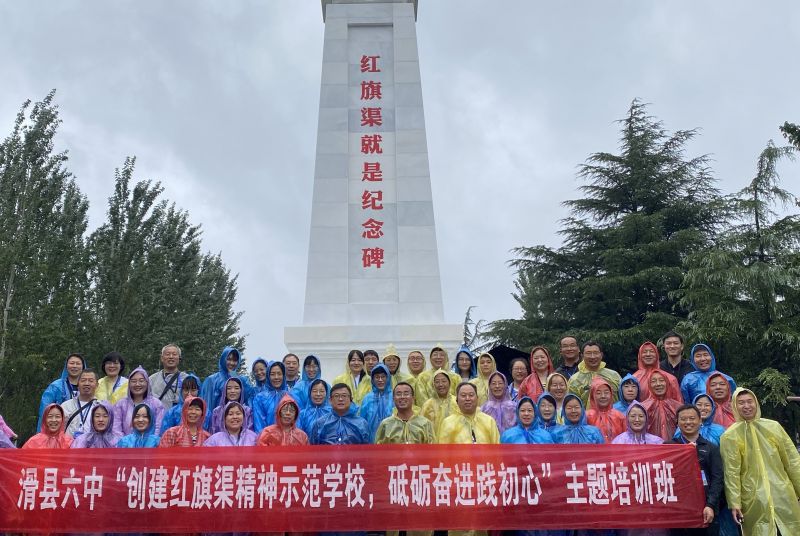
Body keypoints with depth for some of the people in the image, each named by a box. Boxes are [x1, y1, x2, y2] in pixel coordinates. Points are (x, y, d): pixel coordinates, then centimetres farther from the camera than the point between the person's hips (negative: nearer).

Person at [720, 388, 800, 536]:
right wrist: (734, 503, -9)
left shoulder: (773, 427, 5)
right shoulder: (730, 436, -4)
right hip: (753, 500, -2)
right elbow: (731, 472, -6)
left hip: (783, 495, 3)